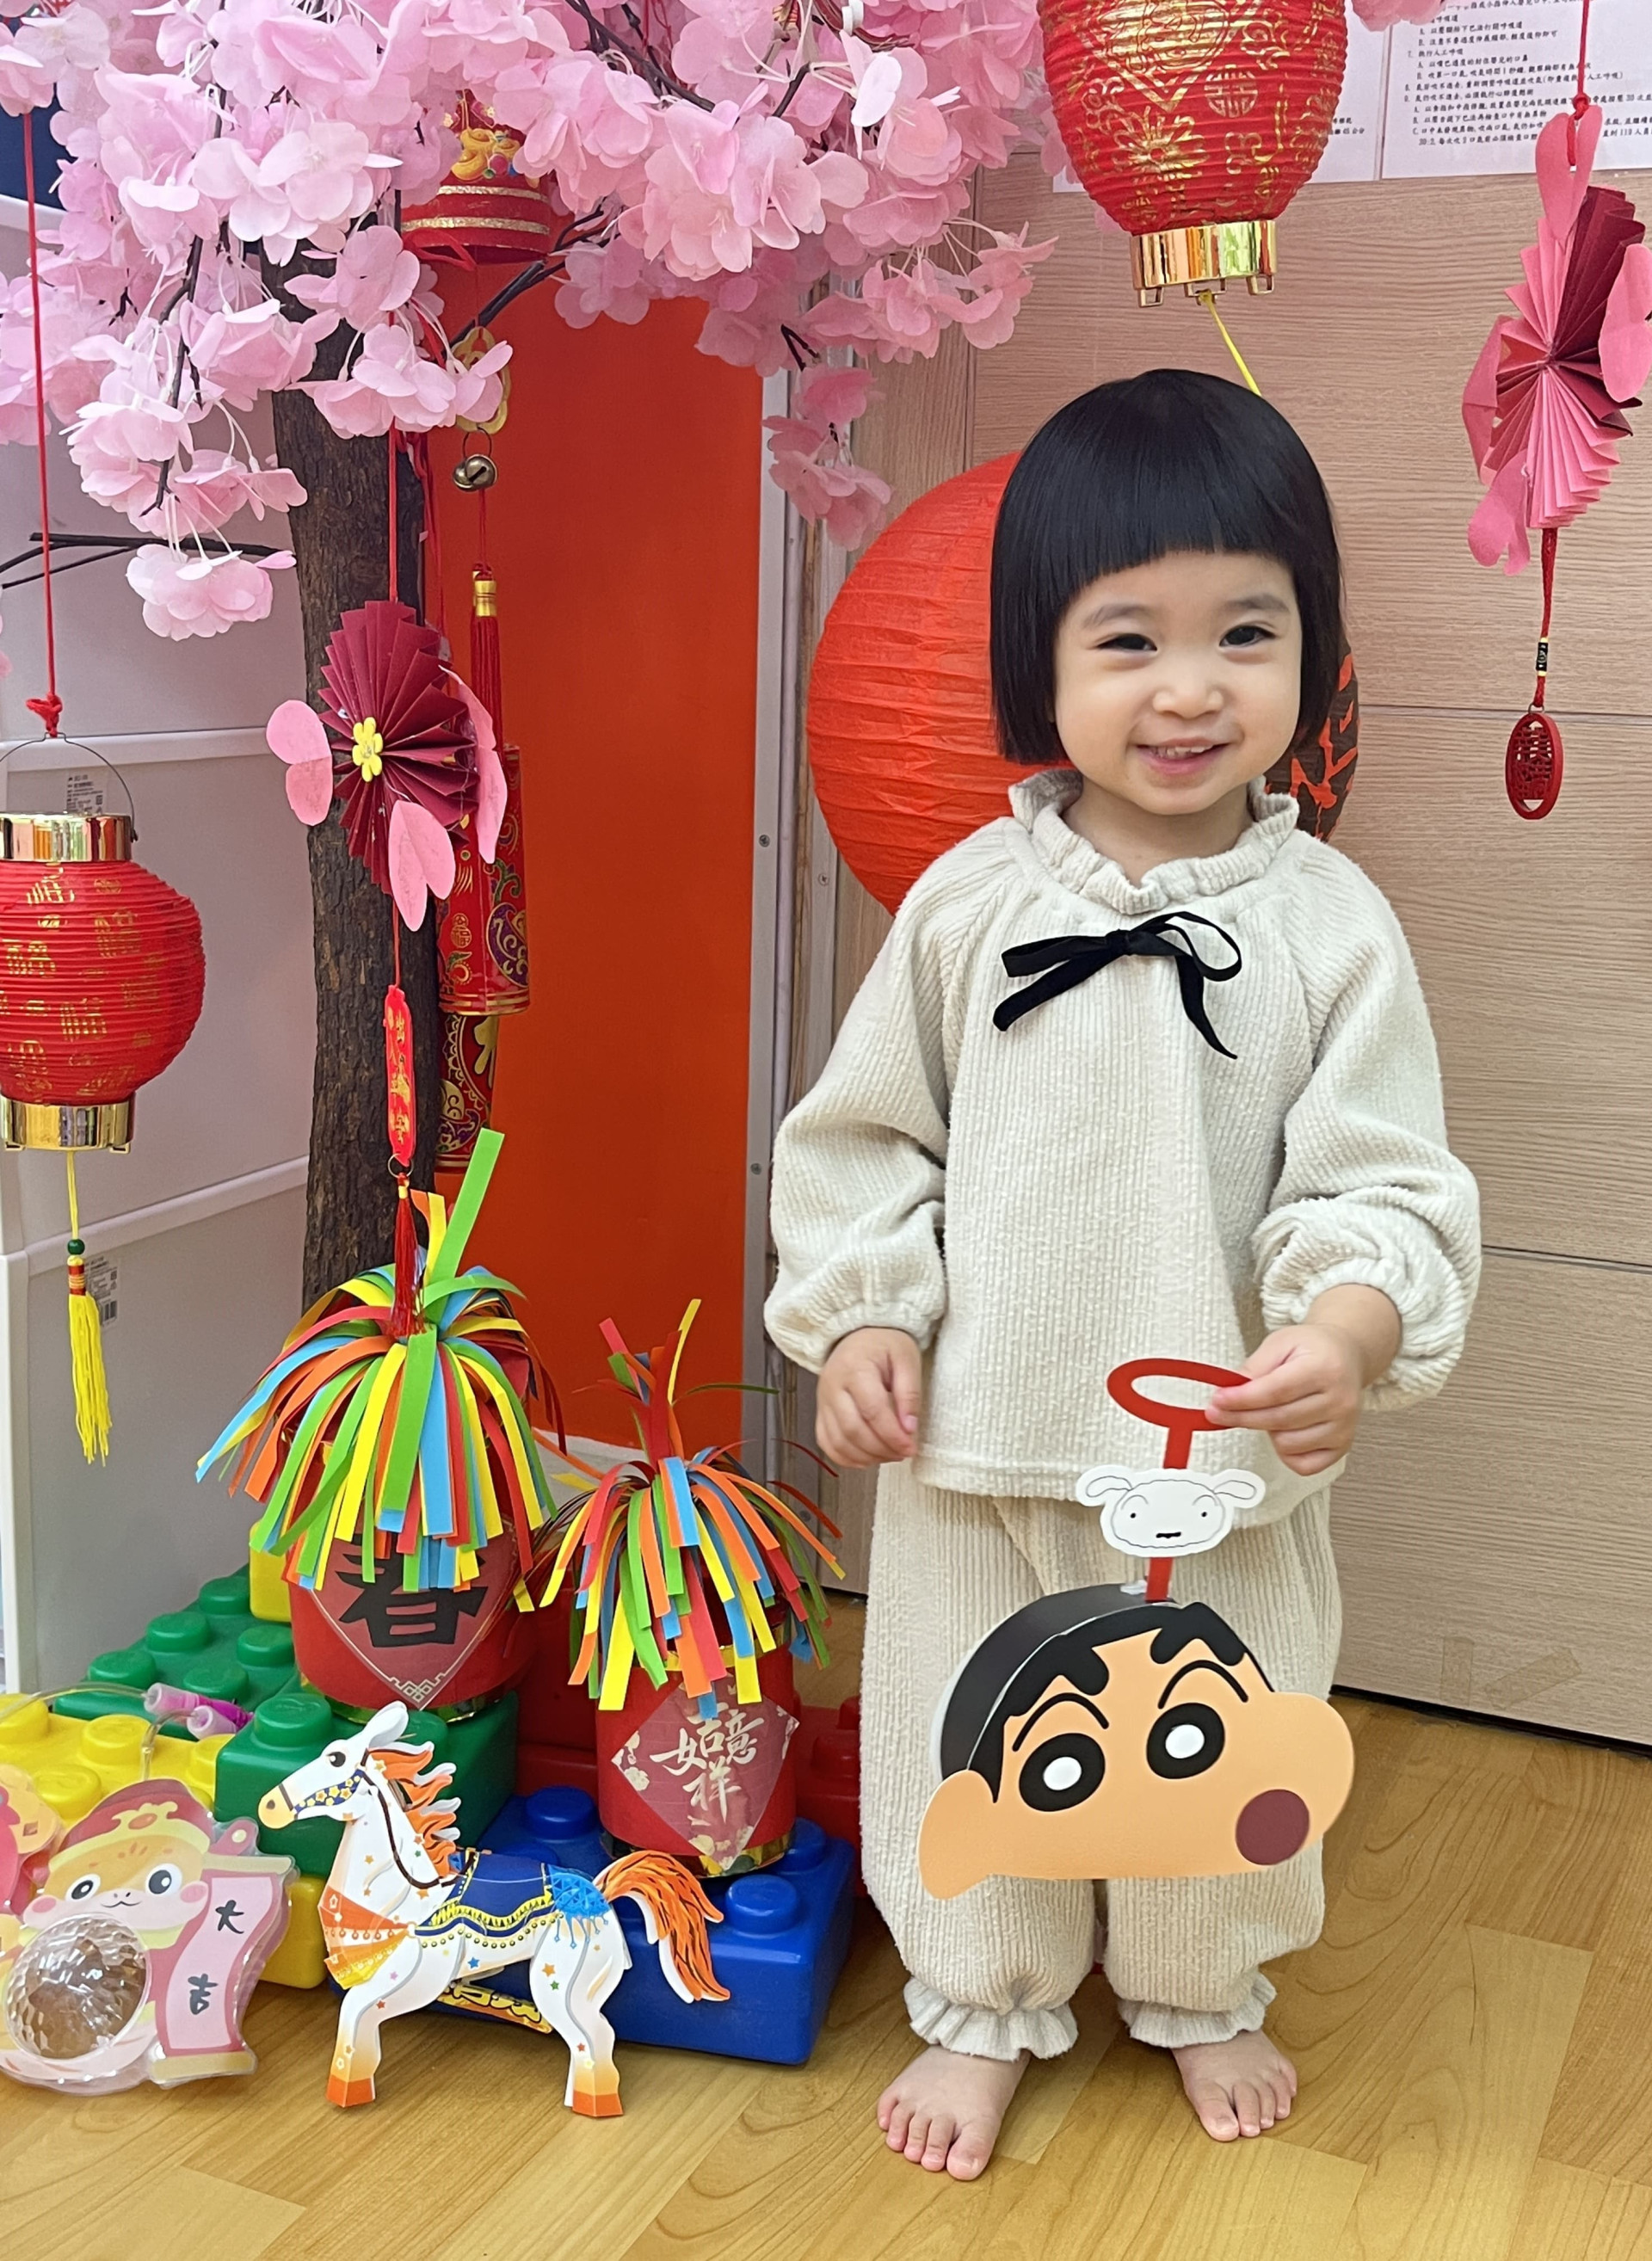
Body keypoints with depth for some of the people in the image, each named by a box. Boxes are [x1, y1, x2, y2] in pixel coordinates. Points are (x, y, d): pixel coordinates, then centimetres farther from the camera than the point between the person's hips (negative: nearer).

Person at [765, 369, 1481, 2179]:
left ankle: (1205, 1997, 47)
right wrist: (859, 1318, -8)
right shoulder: (971, 901, -7)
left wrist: (1352, 1329, -27)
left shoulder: (1331, 922, -9)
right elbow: (864, 1131, 1)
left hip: (1229, 1447, 0)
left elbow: (1384, 1179, -9)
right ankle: (983, 2008, 41)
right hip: (975, 1427, 0)